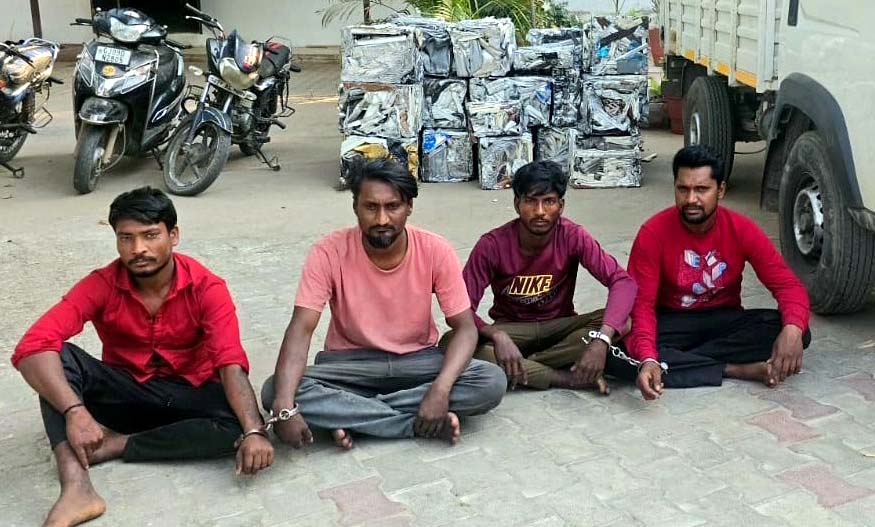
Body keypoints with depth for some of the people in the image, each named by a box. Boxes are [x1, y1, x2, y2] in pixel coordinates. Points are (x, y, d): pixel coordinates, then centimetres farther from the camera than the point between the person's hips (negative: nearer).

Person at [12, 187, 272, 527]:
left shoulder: (206, 288, -17)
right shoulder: (101, 285, -15)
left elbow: (231, 363, -27)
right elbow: (32, 346, -27)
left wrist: (254, 431, -43)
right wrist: (74, 411, -42)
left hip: (188, 396, -1)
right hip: (126, 393, 1)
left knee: (239, 426, -32)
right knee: (57, 356, -26)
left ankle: (115, 444, -21)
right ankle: (76, 487, -41)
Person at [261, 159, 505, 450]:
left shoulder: (435, 251, -15)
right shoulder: (329, 253, -17)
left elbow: (465, 328, -13)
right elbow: (300, 329, -23)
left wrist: (441, 389, -32)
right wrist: (285, 407, -39)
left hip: (417, 360, 1)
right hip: (350, 362, 0)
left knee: (492, 382, -26)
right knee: (274, 392, -29)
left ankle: (351, 416, -19)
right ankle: (428, 423, -24)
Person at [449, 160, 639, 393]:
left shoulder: (572, 236, -15)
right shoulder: (492, 245, -18)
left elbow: (623, 281, -23)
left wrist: (602, 339, -39)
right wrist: (497, 335, -39)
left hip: (559, 327, 1)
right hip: (511, 330, 0)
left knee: (623, 322, -27)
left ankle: (521, 367, -21)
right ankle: (567, 377, -26)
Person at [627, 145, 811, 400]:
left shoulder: (742, 230, -11)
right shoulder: (653, 233, -17)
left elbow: (788, 284, -13)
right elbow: (641, 304, -20)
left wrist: (792, 329, -36)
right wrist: (648, 359, -39)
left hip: (725, 321, 2)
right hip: (672, 323, -2)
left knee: (796, 334, -25)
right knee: (625, 350, -34)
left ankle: (677, 361, -23)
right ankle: (737, 369, -25)